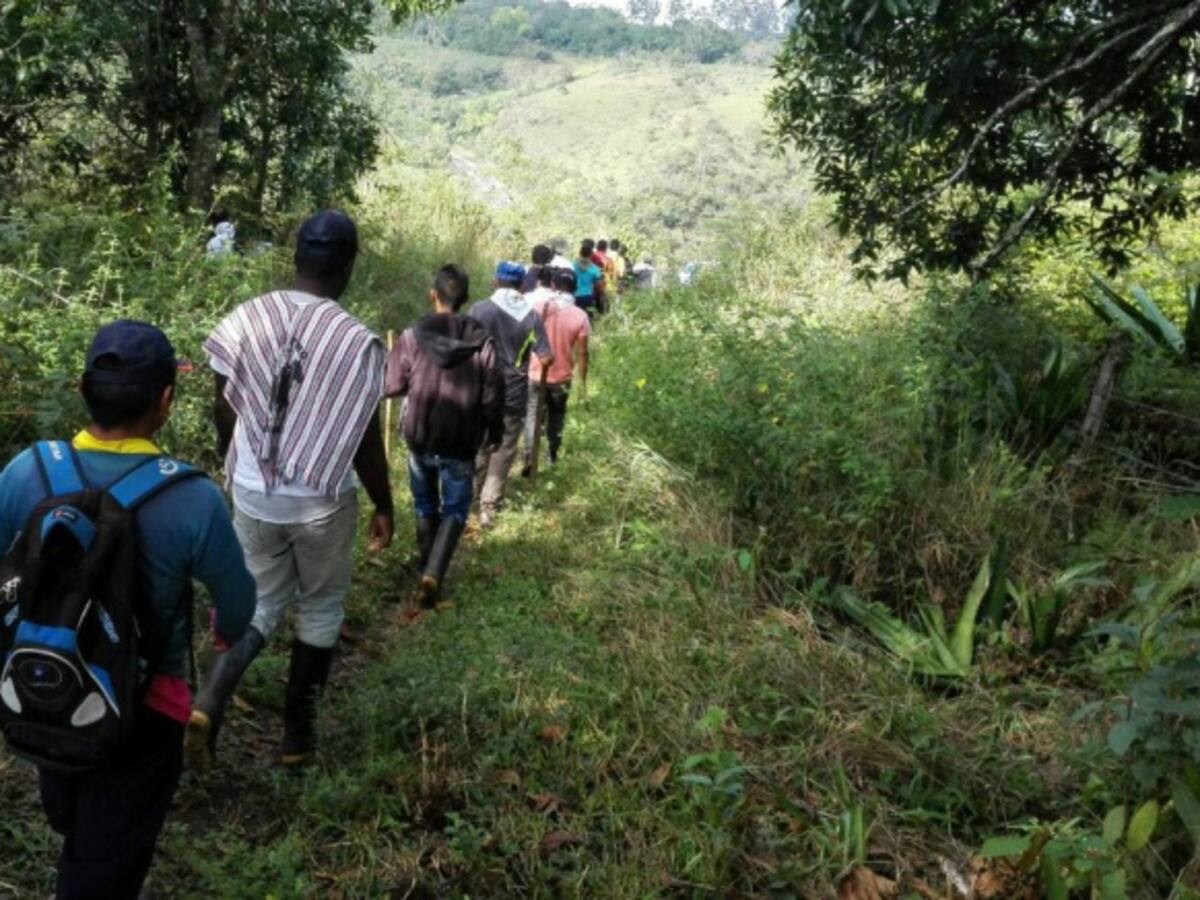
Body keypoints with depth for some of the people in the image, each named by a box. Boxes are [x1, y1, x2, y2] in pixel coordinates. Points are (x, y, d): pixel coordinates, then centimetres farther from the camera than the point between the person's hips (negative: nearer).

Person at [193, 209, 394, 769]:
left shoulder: (245, 319, -5)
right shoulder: (356, 340, -16)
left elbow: (224, 414, 3)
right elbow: (365, 442, -11)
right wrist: (384, 507, 4)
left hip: (252, 495, 3)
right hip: (322, 501, -3)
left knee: (261, 604, 20)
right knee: (320, 610, 17)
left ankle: (209, 701, -2)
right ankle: (297, 734, 26)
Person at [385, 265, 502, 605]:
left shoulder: (412, 338, -12)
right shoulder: (483, 343, -12)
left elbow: (392, 386, -3)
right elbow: (493, 397, -7)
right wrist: (495, 433, 10)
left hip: (420, 439, 1)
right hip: (461, 445, -1)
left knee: (426, 505, 22)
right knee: (455, 509, 11)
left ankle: (427, 567, 34)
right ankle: (433, 574, -7)